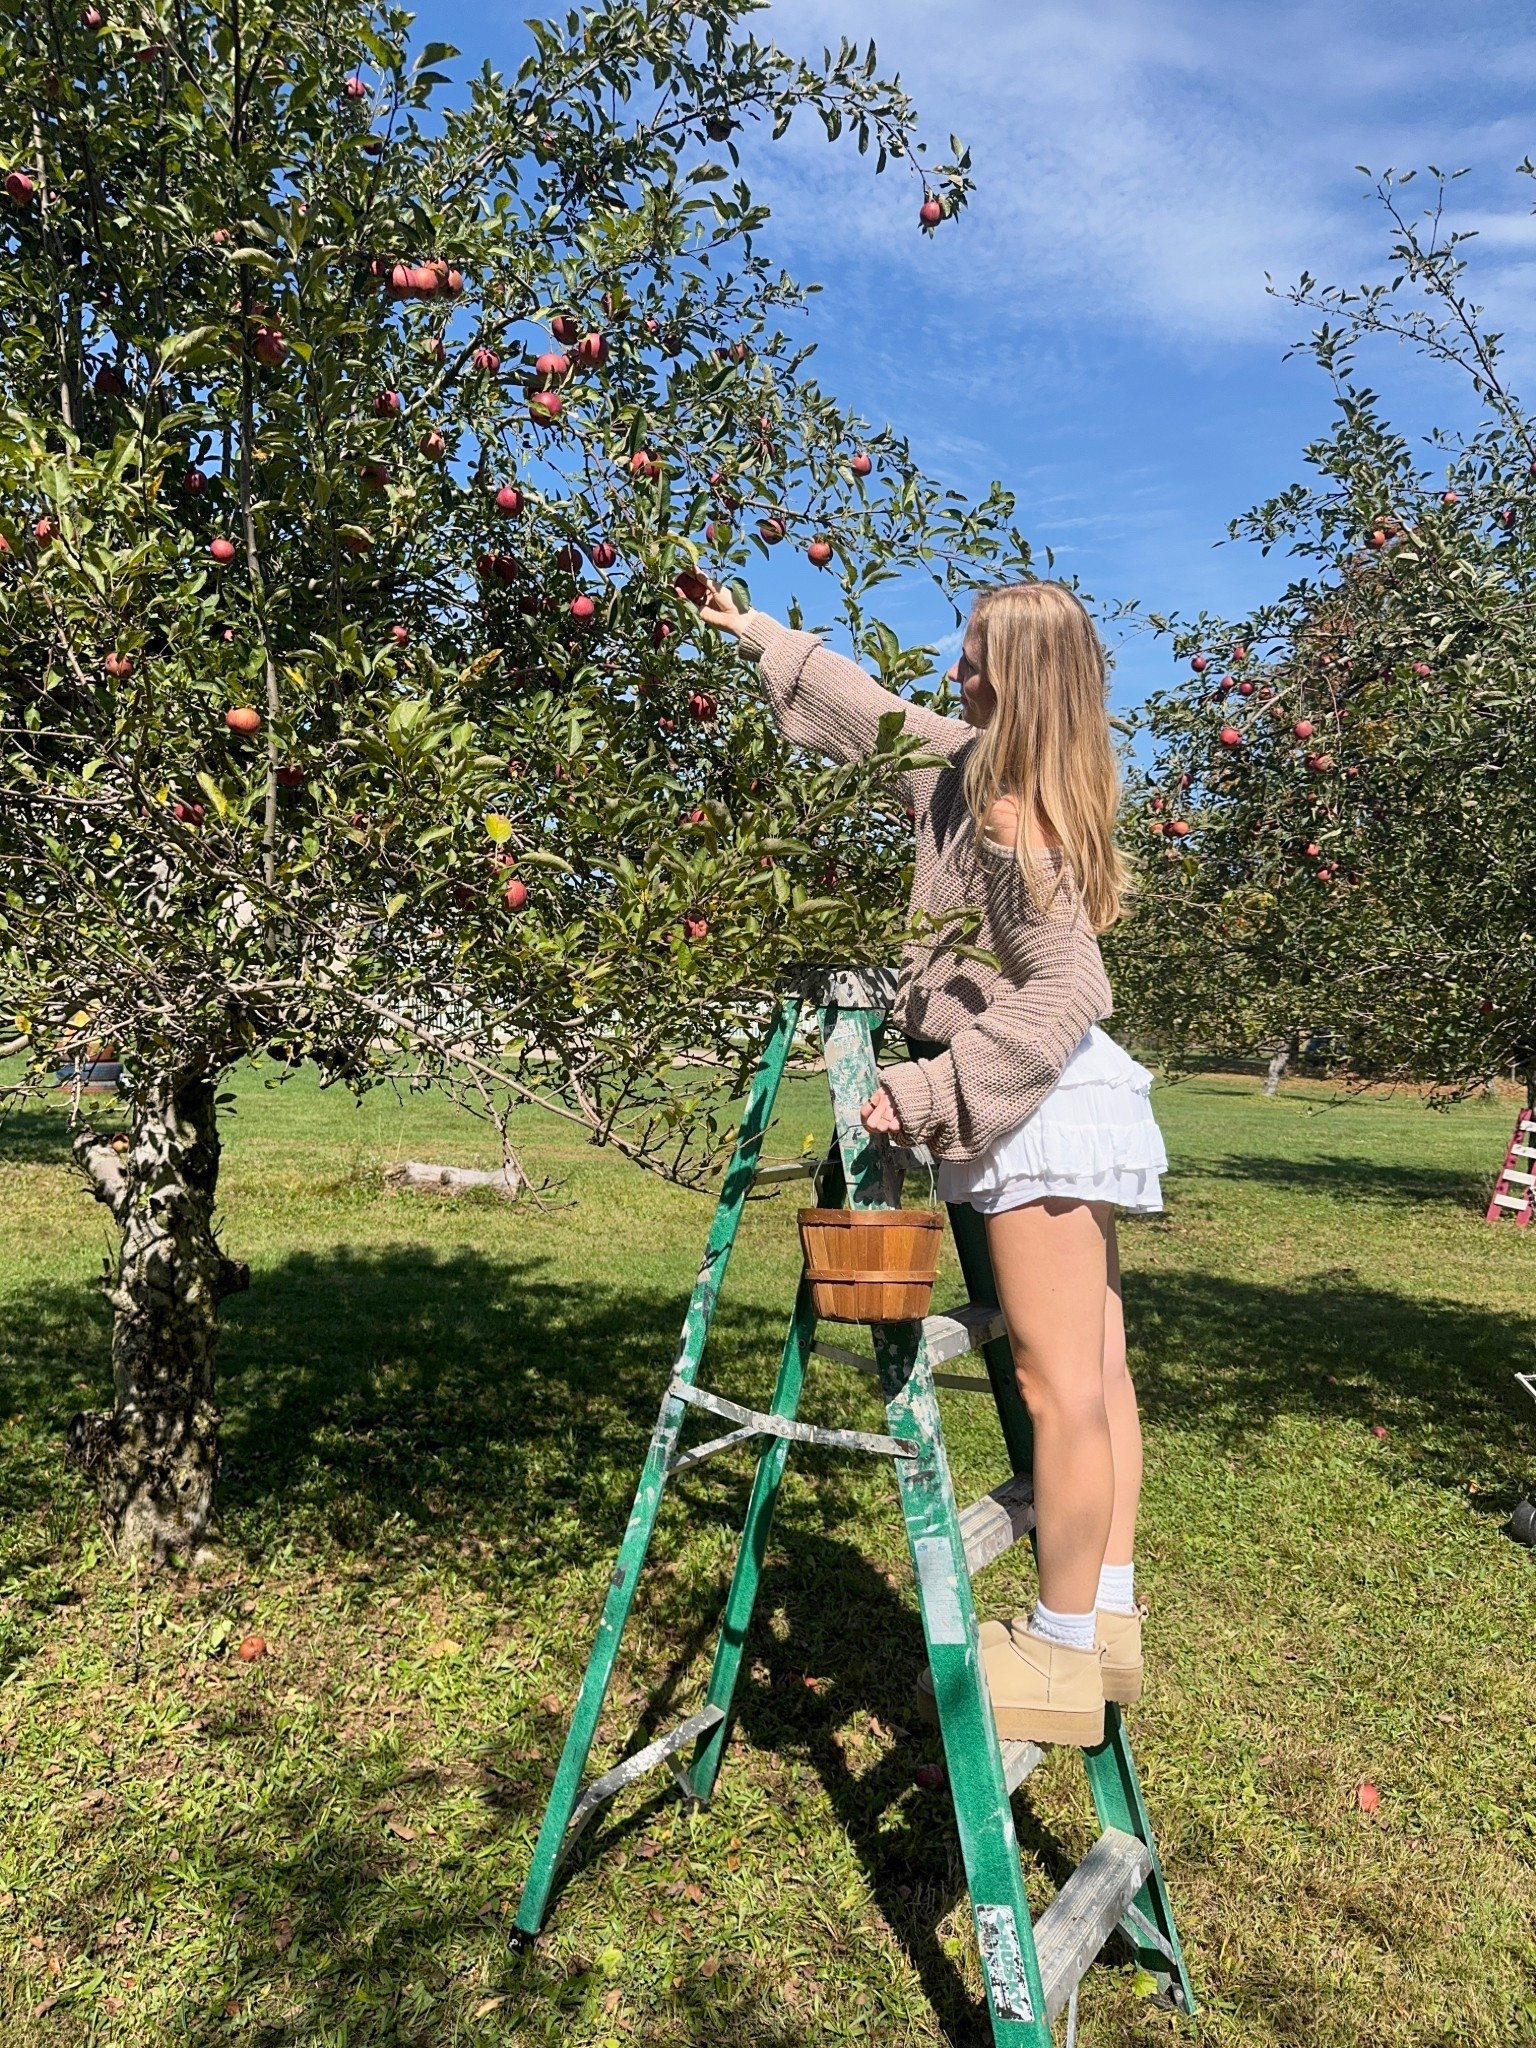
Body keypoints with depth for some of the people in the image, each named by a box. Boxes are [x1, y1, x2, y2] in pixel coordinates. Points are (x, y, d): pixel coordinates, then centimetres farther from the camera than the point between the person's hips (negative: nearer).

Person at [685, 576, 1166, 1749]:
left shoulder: (1011, 811, -17)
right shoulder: (972, 764, 11)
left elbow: (1067, 990, -23)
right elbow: (870, 710, 25)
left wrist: (934, 1089, -25)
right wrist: (756, 636, 31)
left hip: (1048, 1104, -10)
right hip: (1069, 1095, 10)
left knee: (1061, 1382, -3)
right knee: (1095, 1366, 13)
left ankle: (1063, 1652, 10)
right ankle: (1108, 1618, 25)